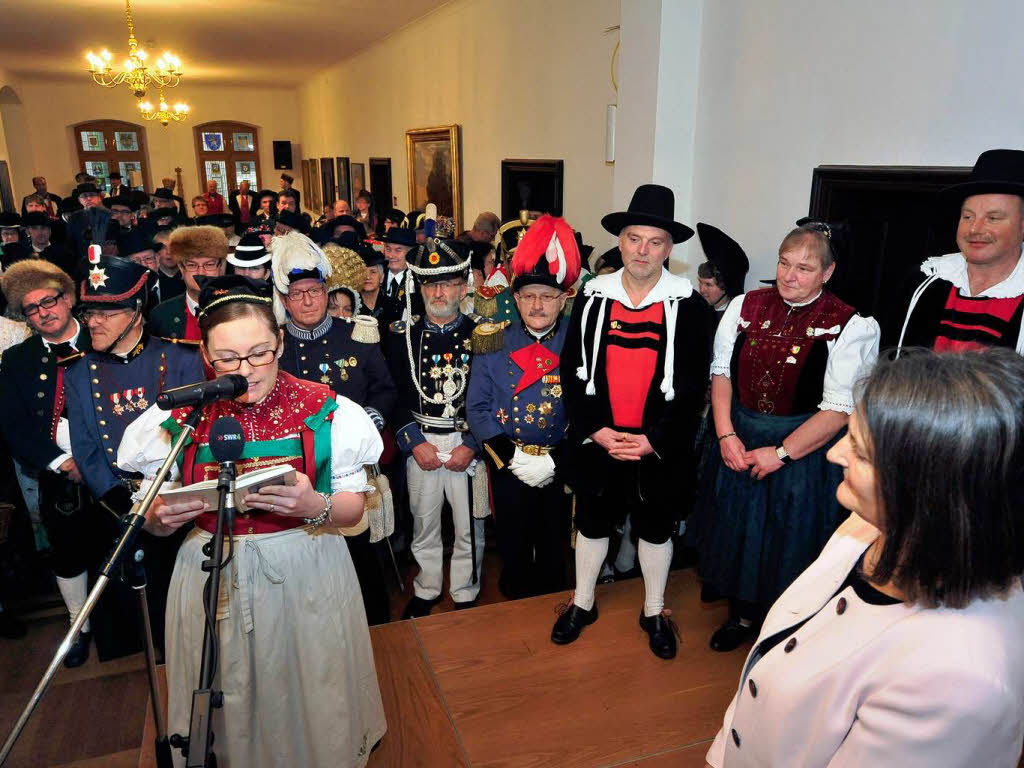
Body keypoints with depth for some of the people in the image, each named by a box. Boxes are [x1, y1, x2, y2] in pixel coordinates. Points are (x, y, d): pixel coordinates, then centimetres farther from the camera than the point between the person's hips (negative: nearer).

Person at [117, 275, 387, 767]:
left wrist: (315, 507, -26)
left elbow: (353, 510, -5)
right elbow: (153, 524, 5)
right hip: (213, 582, 2)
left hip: (306, 576, -1)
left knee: (312, 700, 13)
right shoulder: (177, 418, -4)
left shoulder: (325, 410, -9)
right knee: (230, 711, 15)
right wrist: (160, 518, -17)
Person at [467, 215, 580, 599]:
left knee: (554, 548, 17)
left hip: (561, 467, 0)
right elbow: (477, 408, -3)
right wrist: (512, 457, -13)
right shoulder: (494, 344, -3)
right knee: (513, 546, 16)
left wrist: (555, 461, -15)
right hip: (508, 465, 1)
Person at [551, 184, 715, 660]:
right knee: (592, 522, 18)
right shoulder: (592, 298, -2)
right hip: (596, 440, 2)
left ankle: (654, 613, 39)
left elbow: (692, 385, -8)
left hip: (660, 447, -1)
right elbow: (574, 371, -1)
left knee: (655, 528, 16)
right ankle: (582, 604, 40)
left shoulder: (689, 306, -7)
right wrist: (594, 429, -11)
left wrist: (654, 440, -15)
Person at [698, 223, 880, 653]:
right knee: (738, 529, 16)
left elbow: (839, 409, -15)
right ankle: (743, 614, 41)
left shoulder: (850, 326, -12)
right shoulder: (745, 307, -1)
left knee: (791, 538, 11)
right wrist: (726, 434, -10)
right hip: (739, 440, 4)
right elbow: (722, 372, 0)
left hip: (804, 445, -3)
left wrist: (781, 453, -18)